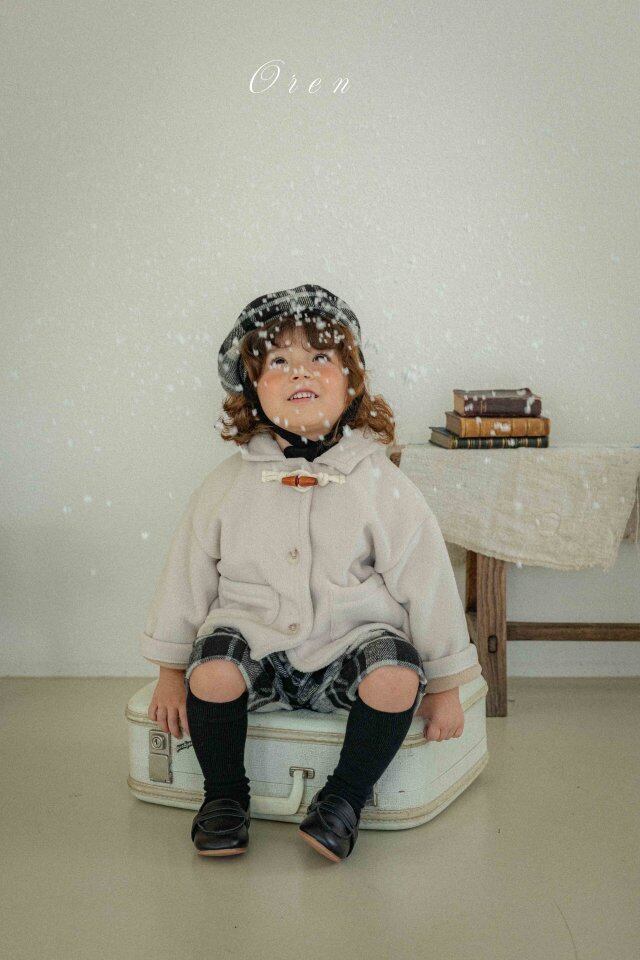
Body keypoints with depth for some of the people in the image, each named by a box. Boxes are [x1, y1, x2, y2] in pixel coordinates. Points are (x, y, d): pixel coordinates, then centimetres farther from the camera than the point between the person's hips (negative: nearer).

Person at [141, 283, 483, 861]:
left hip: (348, 643, -1)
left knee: (396, 675, -31)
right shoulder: (228, 485, 2)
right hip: (254, 636, 1)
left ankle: (346, 797, -6)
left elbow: (426, 580, 1)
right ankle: (224, 792, -1)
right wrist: (171, 672, 9)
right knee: (212, 668, -30)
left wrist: (444, 685, 2)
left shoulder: (381, 484, -2)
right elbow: (187, 575, 9)